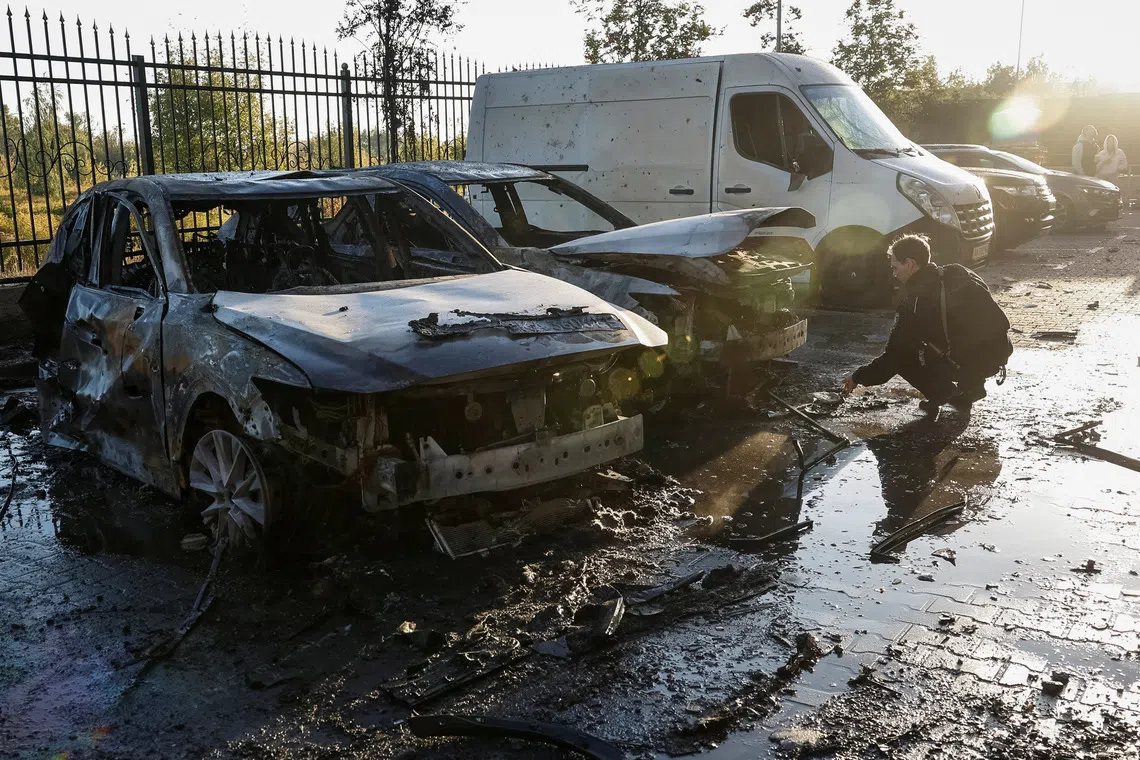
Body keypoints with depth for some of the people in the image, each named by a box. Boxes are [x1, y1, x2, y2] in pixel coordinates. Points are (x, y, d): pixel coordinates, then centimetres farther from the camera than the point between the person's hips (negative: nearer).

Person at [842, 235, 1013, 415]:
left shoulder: (916, 301, -12)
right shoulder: (959, 273, 7)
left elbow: (893, 356, -8)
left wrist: (858, 377, 7)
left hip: (971, 363, -7)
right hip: (1001, 352, 7)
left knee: (902, 355, 5)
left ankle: (942, 393, -2)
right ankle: (971, 385, 22)